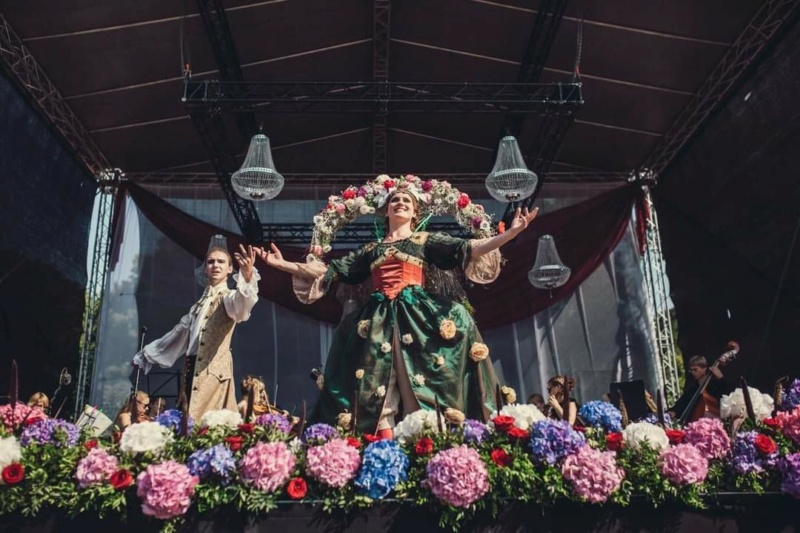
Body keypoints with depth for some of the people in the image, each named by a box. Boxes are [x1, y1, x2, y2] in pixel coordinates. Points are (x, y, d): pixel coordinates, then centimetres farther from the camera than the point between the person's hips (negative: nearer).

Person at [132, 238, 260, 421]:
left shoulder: (228, 297, -2)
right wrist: (147, 353, 39)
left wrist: (248, 278, -50)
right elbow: (180, 332, 32)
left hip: (214, 369, -8)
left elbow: (241, 304, -28)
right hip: (191, 368, 8)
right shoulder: (200, 303, 22)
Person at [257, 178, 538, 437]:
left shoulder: (426, 240, 15)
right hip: (378, 320, 3)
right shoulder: (372, 249, 22)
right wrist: (283, 264, 18)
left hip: (417, 315, -2)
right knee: (377, 384, -6)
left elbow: (467, 250, 2)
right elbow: (332, 271, 21)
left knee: (421, 383, -14)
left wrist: (510, 233, -11)